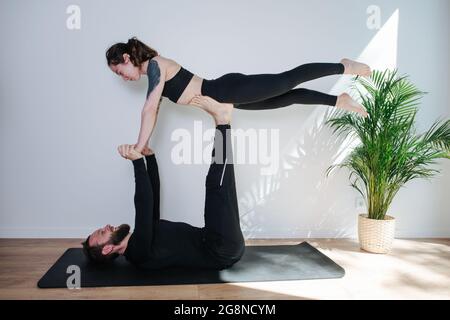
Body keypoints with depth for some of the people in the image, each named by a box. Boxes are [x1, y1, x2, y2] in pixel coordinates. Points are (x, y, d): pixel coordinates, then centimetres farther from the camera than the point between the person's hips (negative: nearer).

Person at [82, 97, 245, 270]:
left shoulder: (143, 238, 19)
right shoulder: (137, 252, -9)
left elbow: (152, 199, 20)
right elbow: (143, 205, -25)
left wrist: (149, 156, 13)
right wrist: (137, 162, -21)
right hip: (225, 250, -8)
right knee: (216, 186, -23)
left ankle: (221, 120, 0)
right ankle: (222, 121, -11)